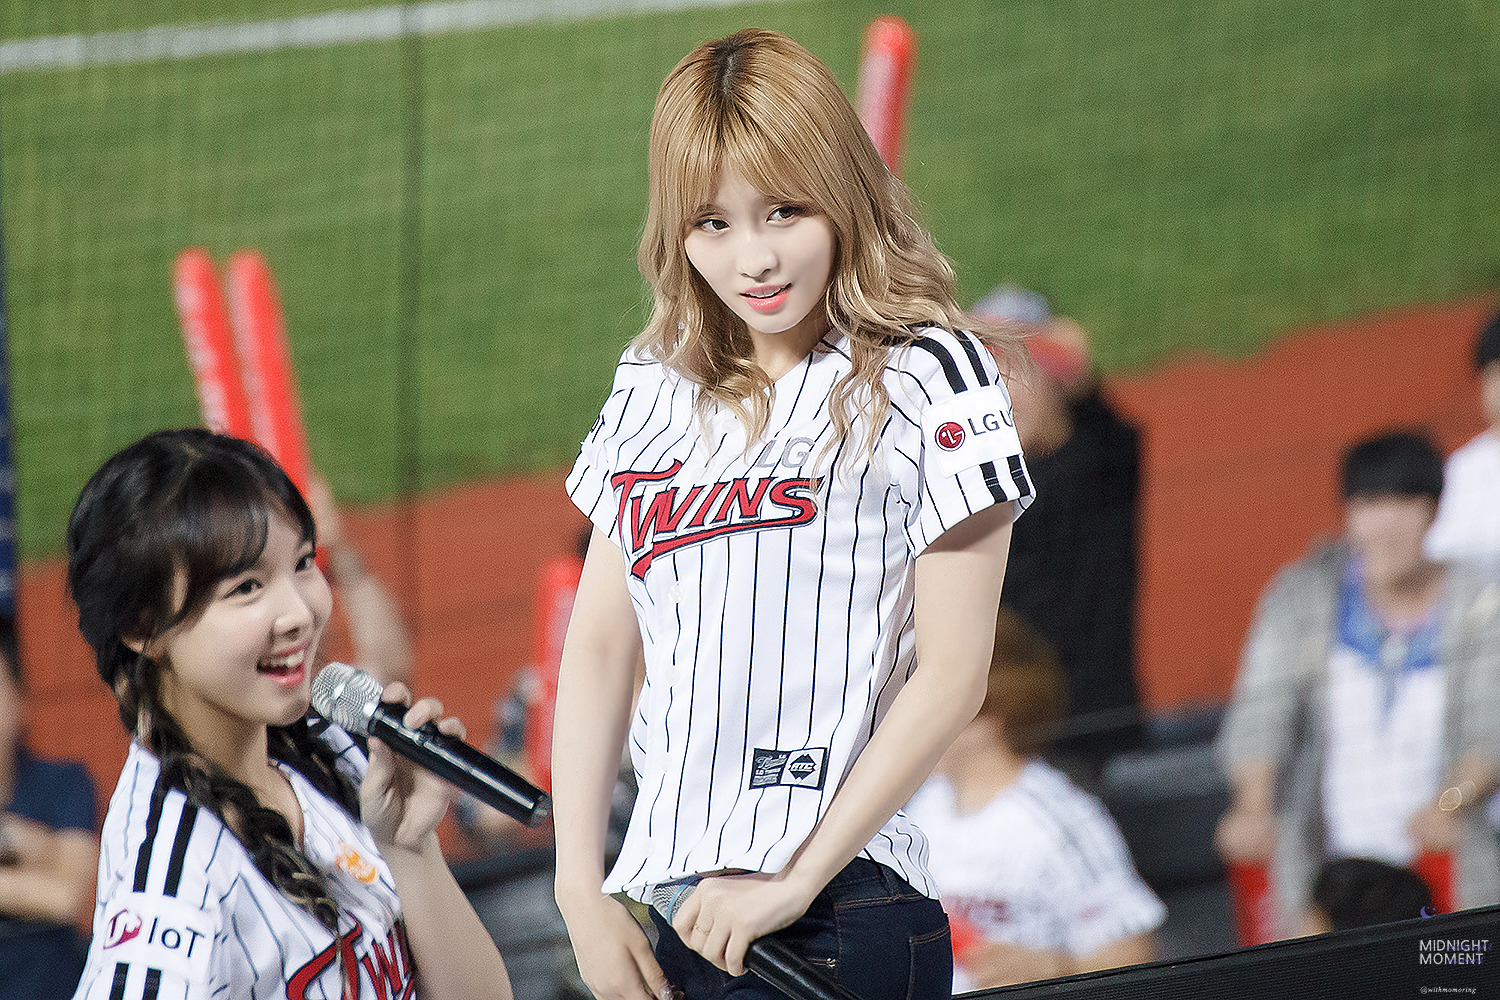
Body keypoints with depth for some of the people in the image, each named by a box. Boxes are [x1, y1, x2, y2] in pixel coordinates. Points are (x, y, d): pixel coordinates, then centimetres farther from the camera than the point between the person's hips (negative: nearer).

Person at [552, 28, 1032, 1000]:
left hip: (839, 920, -5)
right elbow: (599, 646, 12)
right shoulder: (654, 388, 12)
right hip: (667, 911, 5)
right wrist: (582, 893, 3)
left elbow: (951, 675, -8)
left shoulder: (928, 377, -3)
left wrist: (794, 881, -12)